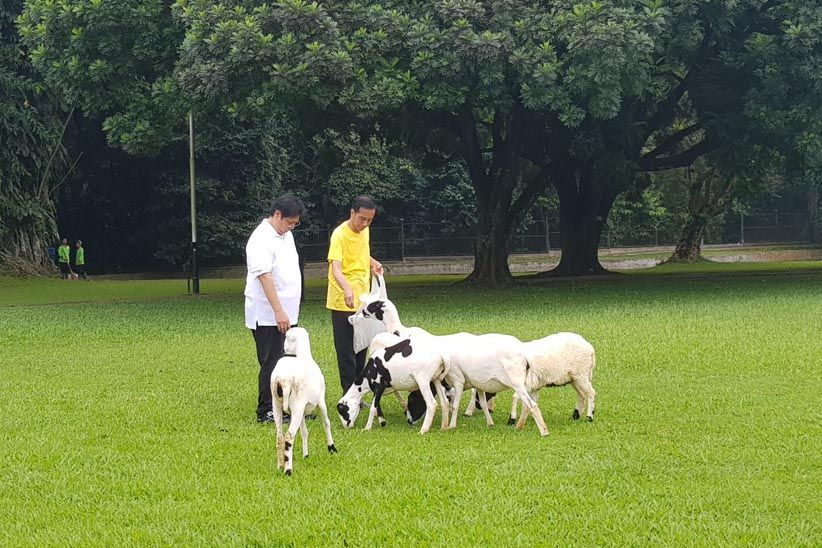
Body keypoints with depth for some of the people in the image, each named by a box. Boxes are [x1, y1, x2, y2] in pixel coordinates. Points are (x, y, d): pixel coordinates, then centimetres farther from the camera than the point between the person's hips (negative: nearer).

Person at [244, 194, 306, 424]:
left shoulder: (285, 235, 14)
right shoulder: (261, 240, -17)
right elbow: (265, 276, -23)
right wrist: (278, 312, -27)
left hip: (286, 314, 9)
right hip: (268, 316, -9)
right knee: (271, 363, -5)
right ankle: (266, 412, 0)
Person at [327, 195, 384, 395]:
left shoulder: (364, 231, 6)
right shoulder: (340, 234, -18)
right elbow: (335, 268, -31)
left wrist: (372, 262, 7)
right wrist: (347, 288, -49)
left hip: (363, 301, 8)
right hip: (344, 303, -8)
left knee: (361, 351, 13)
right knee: (347, 354, -3)